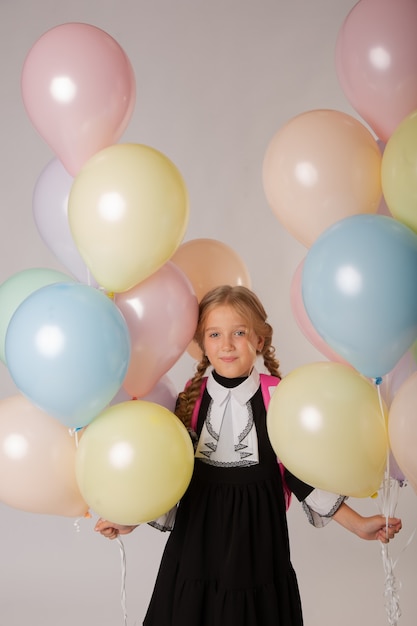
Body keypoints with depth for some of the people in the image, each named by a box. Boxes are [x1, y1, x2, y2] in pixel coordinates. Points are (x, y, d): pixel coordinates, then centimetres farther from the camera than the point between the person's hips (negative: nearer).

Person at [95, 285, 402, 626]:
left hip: (257, 544, -2)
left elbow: (300, 474, -2)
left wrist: (358, 524, -5)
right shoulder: (189, 399, -1)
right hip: (198, 543, 2)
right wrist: (130, 520, 0)